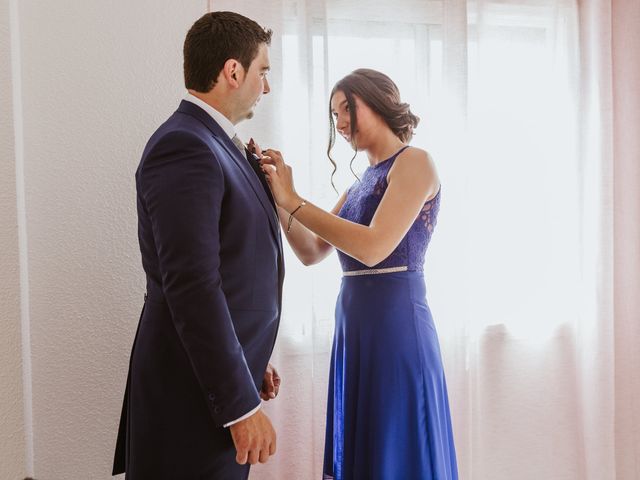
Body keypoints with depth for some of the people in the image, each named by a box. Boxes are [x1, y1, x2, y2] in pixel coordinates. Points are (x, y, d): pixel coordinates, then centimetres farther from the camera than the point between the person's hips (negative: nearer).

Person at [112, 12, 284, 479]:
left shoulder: (218, 144, 11)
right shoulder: (183, 147, -18)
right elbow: (192, 289, -24)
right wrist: (241, 404, -22)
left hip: (227, 370, 9)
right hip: (196, 391, -9)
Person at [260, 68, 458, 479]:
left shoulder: (414, 162, -6)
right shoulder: (363, 181, 18)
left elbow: (375, 247, -20)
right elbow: (312, 252, 12)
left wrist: (293, 200, -16)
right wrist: (278, 197, -1)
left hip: (396, 322, -8)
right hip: (355, 325, 8)